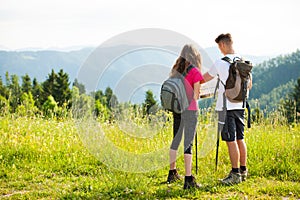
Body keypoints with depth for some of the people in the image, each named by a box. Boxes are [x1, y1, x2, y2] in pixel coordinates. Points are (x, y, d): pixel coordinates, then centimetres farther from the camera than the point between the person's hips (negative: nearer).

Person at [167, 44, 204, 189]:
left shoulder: (175, 70, 8)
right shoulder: (194, 71, -9)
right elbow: (196, 95, -9)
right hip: (190, 110, -6)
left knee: (176, 140, 17)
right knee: (188, 143, -5)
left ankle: (172, 173, 27)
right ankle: (188, 179, -6)